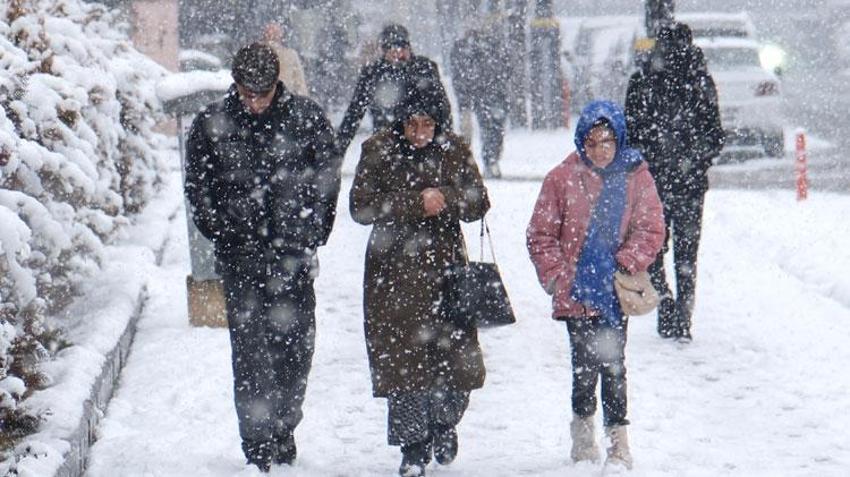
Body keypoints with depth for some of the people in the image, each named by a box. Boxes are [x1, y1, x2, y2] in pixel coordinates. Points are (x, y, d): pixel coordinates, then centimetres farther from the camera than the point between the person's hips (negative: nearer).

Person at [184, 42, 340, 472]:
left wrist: (311, 240, 5)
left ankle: (283, 432, 21)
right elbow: (198, 189, 8)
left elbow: (327, 180, 8)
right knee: (251, 351, -5)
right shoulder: (211, 125, 0)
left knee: (296, 347, 5)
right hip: (241, 257, -1)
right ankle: (258, 447, -3)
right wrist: (225, 237, 2)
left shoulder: (307, 119, 1)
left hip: (294, 254, 1)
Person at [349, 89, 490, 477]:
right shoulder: (379, 151, -3)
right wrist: (416, 203, -17)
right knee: (402, 359, -4)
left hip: (445, 263, 1)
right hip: (394, 268, -1)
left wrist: (445, 198, -18)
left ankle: (444, 423, 29)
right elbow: (361, 207, -10)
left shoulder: (454, 151, 3)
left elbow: (478, 204, 2)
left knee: (459, 357, -1)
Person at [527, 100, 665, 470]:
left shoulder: (636, 177, 1)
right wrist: (556, 274, -5)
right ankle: (583, 428, 25)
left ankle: (617, 437, 9)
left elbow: (650, 229, 2)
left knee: (613, 363, 1)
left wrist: (628, 264, -10)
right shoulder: (563, 179, -1)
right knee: (585, 363, 4)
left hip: (617, 291, 0)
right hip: (575, 291, 0)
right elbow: (541, 234, 3)